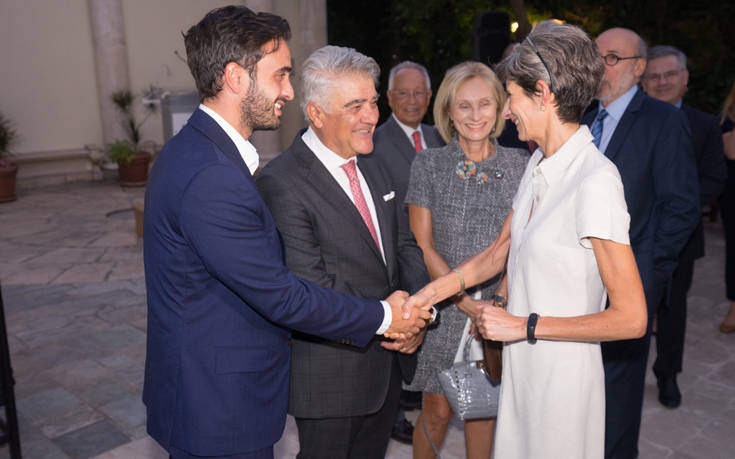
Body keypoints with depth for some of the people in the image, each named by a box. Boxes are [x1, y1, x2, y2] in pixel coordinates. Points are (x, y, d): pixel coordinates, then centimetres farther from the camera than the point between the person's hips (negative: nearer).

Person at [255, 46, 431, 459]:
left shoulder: (375, 173, 7)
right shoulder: (282, 183, -21)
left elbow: (405, 245, 8)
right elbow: (311, 284, -24)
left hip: (389, 364, 7)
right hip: (331, 377, -7)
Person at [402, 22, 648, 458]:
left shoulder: (596, 181, -23)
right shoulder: (540, 165, 2)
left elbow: (631, 317, -21)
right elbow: (497, 254, 10)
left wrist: (524, 325, -17)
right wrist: (426, 295, 2)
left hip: (561, 373, -7)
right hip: (522, 364, 7)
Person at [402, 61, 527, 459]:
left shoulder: (519, 164, 2)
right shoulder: (428, 164, -2)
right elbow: (423, 245, -4)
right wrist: (465, 302, -11)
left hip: (500, 306, 2)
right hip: (442, 306, -1)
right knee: (437, 410, 6)